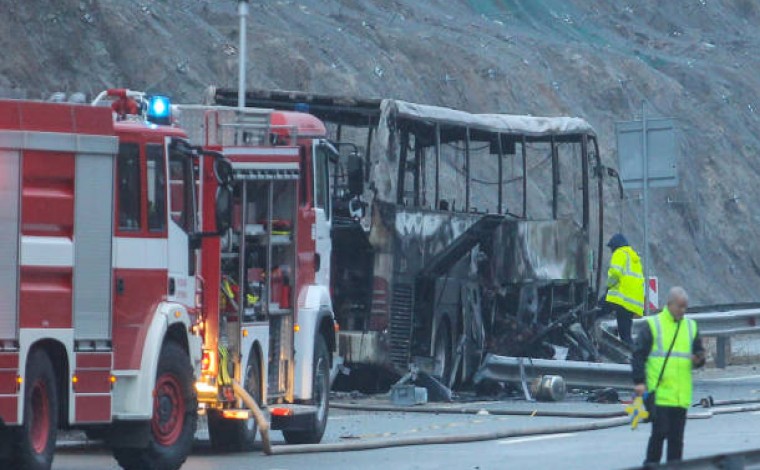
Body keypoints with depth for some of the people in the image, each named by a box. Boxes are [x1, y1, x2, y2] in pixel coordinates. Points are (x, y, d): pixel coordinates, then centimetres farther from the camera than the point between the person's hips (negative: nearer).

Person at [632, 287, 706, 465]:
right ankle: (651, 465, 2)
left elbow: (699, 353, 21)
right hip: (659, 392, -5)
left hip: (681, 395, 5)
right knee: (660, 432, -9)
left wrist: (698, 360, -3)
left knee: (676, 437, 7)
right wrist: (639, 381, -11)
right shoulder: (652, 325, -1)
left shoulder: (691, 326, 14)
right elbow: (638, 354, -3)